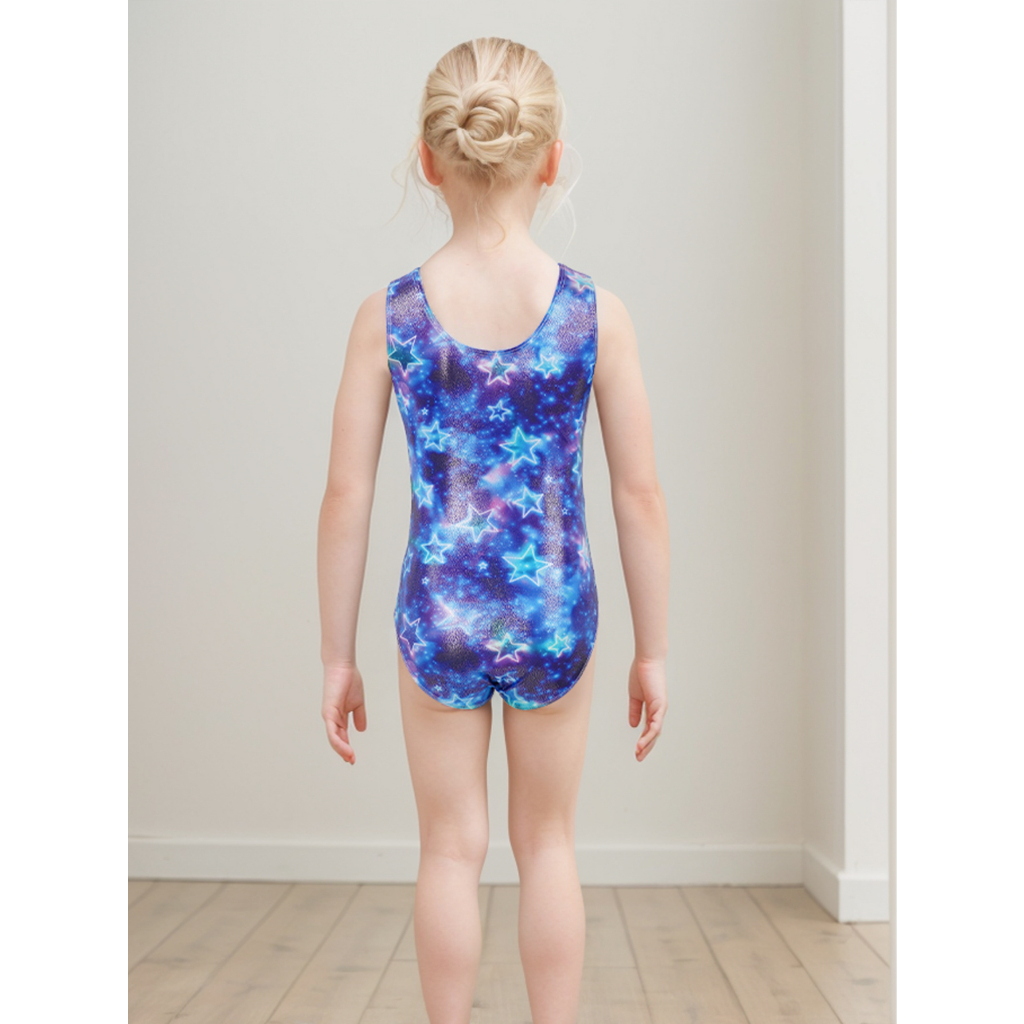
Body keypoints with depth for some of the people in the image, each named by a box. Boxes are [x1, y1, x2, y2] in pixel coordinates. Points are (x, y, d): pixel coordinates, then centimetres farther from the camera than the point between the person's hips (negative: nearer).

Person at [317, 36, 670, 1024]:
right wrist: (653, 649, 6)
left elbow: (347, 496, -6)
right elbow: (640, 495, -5)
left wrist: (338, 655, 4)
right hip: (554, 612, 1)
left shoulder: (387, 314, -7)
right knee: (547, 844, 19)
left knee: (451, 850, 16)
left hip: (441, 613, 0)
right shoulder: (598, 313, -7)